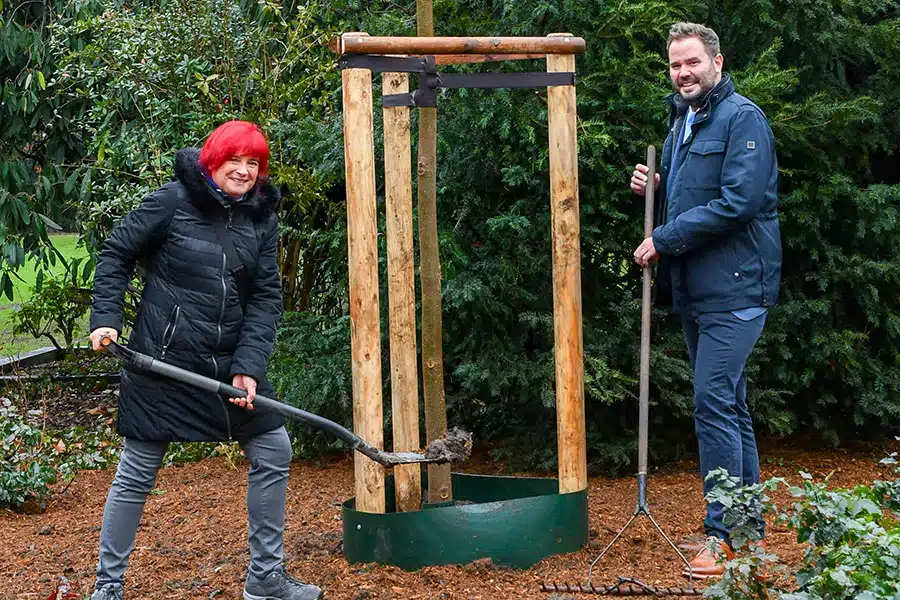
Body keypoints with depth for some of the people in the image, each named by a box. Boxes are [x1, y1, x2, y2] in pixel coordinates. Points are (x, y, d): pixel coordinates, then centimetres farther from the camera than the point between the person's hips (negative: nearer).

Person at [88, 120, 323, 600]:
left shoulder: (262, 218, 4)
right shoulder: (172, 201, -9)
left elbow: (266, 298, 1)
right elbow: (116, 255, -2)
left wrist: (248, 368, -10)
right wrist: (105, 320, -13)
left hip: (230, 362, 5)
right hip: (162, 363, -5)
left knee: (274, 453, 7)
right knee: (136, 474, 1)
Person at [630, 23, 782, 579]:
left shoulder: (742, 118, -10)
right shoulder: (682, 123, 18)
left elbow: (739, 201, -21)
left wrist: (665, 240, -16)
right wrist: (652, 188, 6)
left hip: (734, 288, -9)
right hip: (695, 291, 9)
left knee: (714, 404, -13)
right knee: (730, 406, 13)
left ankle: (725, 534, -8)